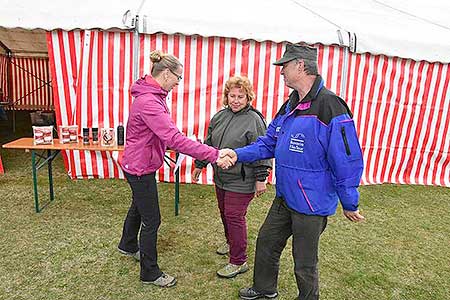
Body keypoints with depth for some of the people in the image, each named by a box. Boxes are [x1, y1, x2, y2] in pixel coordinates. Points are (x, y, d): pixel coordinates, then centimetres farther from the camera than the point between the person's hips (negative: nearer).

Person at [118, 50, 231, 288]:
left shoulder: (153, 96, 4)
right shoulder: (149, 102, -29)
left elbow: (166, 134, 9)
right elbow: (174, 138, -37)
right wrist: (214, 155, -39)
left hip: (140, 164, 11)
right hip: (140, 168, -10)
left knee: (138, 206, 29)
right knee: (151, 220, 3)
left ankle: (128, 245, 54)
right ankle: (150, 273, 22)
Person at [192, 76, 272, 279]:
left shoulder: (254, 120, -13)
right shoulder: (220, 116, 7)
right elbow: (209, 143, 16)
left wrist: (261, 178, -16)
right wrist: (200, 165, 19)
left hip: (241, 181, -7)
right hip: (221, 177, 7)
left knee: (234, 216, -3)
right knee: (224, 213, 20)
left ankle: (238, 261, 12)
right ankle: (231, 242, 45)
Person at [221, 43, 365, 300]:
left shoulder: (330, 106, -22)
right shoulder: (290, 105, 6)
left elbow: (348, 161, -20)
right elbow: (268, 143, 10)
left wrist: (350, 204, -12)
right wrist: (238, 154, -4)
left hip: (312, 204, -8)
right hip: (284, 197, 9)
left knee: (305, 264, 11)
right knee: (266, 242, 23)